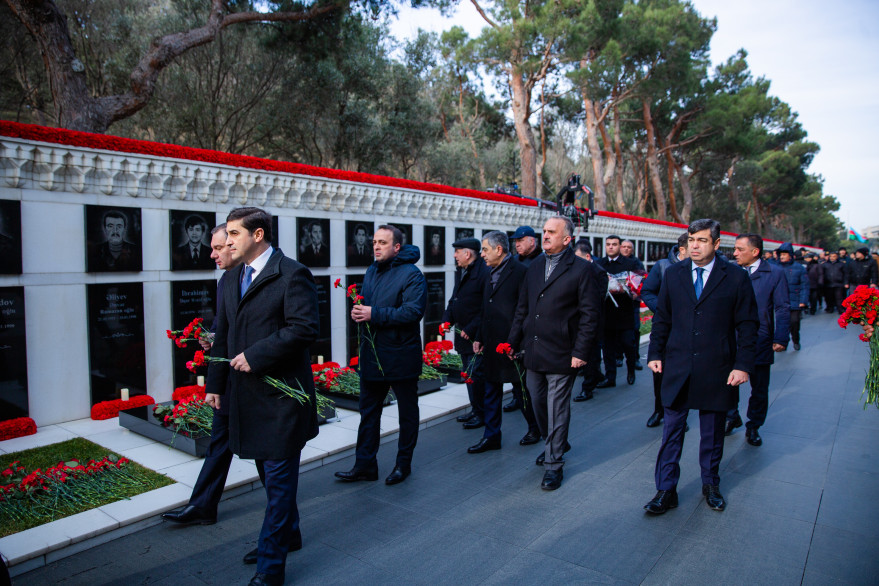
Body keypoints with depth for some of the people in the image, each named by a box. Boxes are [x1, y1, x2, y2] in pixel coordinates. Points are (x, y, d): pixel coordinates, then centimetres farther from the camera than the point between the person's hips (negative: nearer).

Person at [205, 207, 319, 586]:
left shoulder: (291, 274, -11)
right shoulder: (231, 279, 13)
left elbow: (304, 328, -20)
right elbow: (222, 336, 18)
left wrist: (255, 356, -19)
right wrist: (215, 384, 14)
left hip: (281, 392, -8)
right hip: (246, 394, 8)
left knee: (279, 477, 2)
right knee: (269, 472, 21)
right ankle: (288, 531, 41)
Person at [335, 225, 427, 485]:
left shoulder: (411, 274, -13)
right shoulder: (371, 271, 12)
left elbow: (414, 311, -24)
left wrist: (374, 314, -26)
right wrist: (358, 311, -3)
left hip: (401, 356, -7)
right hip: (372, 354, 7)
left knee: (407, 412, 10)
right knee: (368, 411, 12)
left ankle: (404, 464, 26)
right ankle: (365, 464, 23)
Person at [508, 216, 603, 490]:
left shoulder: (581, 269, -8)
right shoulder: (535, 266, 10)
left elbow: (590, 314, -10)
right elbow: (523, 307, 14)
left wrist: (581, 352, -14)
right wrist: (514, 341, 10)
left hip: (561, 354, -6)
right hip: (533, 352, 6)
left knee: (557, 410, 3)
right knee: (538, 403, 18)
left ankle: (554, 464, 18)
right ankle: (554, 444, 41)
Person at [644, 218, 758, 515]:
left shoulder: (736, 277, -3)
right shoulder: (673, 273, 4)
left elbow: (747, 325, -1)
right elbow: (661, 318, 9)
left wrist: (743, 365, -7)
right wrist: (655, 353, 4)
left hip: (716, 369, -1)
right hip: (678, 367, 1)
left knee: (713, 432, 14)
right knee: (671, 430, 5)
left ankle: (710, 484, 34)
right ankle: (666, 490, 15)